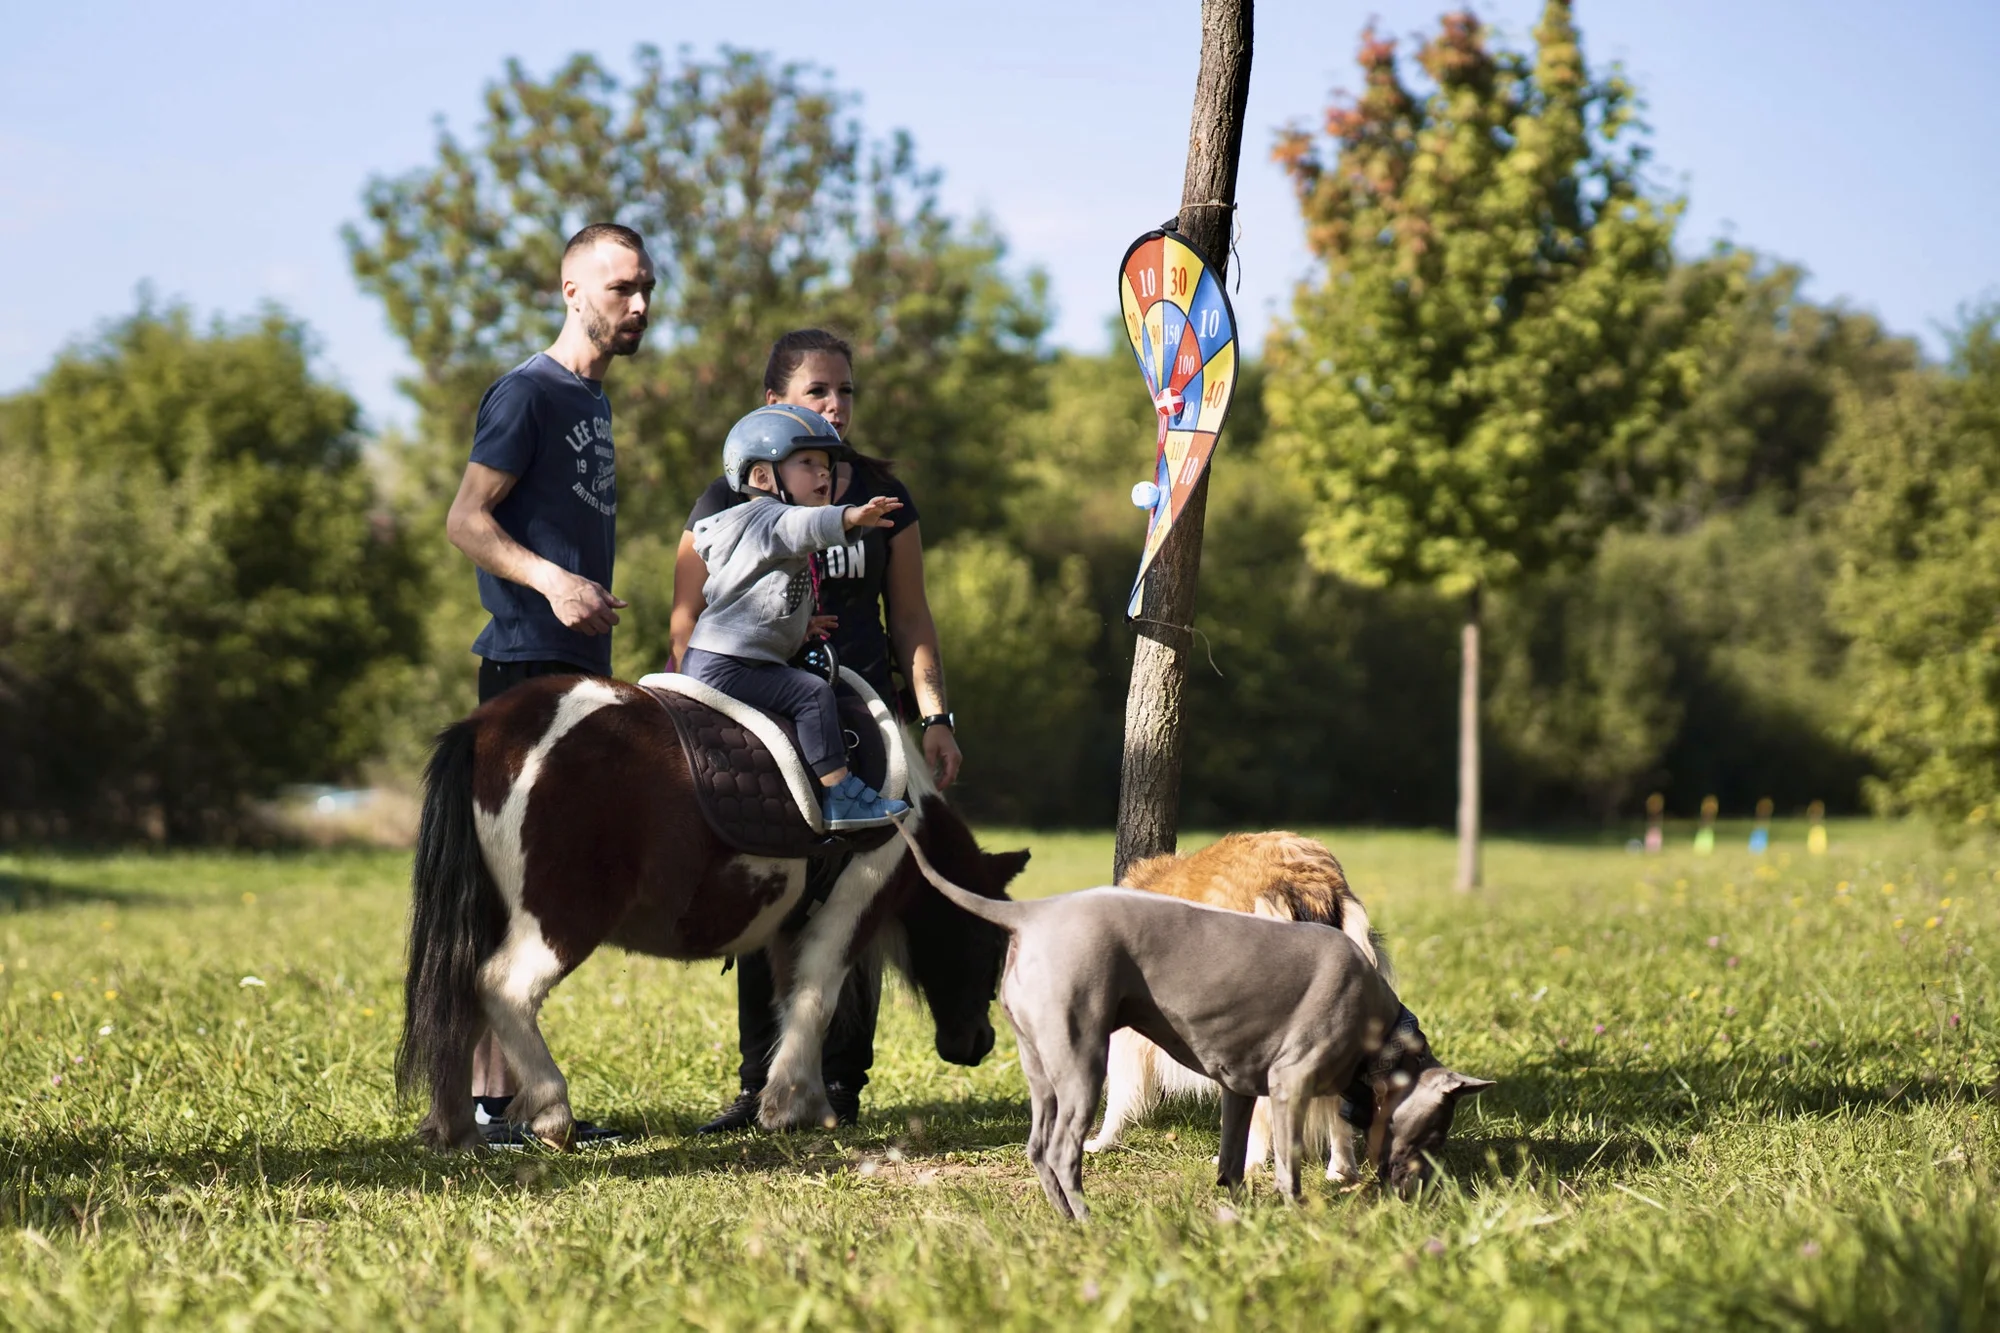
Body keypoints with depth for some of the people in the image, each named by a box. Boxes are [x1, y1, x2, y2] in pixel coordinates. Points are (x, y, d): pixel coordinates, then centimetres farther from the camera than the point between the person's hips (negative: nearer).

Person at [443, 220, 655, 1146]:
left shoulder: (593, 400, 20)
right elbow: (467, 520, -15)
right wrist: (552, 580, -30)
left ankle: (514, 1093, 16)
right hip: (526, 665, -9)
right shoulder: (527, 392, -7)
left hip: (579, 669, 9)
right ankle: (476, 1097, -10)